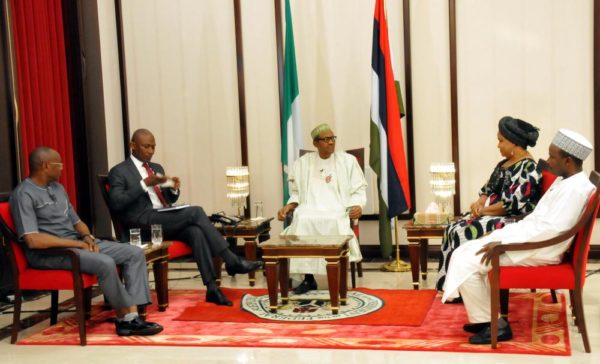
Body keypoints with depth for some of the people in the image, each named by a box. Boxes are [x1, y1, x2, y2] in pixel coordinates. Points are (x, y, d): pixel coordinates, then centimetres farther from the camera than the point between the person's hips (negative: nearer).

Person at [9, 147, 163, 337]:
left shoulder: (58, 188, 17)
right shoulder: (23, 194, -11)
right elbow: (33, 240, -22)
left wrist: (87, 237, -2)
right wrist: (77, 243, -18)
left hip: (78, 243, 9)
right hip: (48, 253, -9)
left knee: (135, 253, -7)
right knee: (105, 263, -33)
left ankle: (132, 315, -17)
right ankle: (124, 317, -13)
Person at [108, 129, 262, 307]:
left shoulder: (157, 168, 23)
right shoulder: (119, 172, 3)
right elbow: (116, 204, -12)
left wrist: (174, 189, 1)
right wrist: (145, 183, -17)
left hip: (166, 221, 6)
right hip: (144, 223, -6)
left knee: (195, 232, -28)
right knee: (195, 212, -25)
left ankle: (212, 288, -33)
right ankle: (231, 260, -22)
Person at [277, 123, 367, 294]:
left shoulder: (348, 160, 9)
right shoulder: (302, 163, 14)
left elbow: (359, 190, 6)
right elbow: (296, 193, 17)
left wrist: (358, 206, -14)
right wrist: (288, 206, -3)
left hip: (339, 210, -1)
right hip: (310, 210, 2)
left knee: (335, 221, -37)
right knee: (301, 220, -33)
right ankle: (308, 278, -23)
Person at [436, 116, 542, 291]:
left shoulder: (528, 169, -16)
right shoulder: (504, 164, 14)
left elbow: (513, 204, -22)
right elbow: (489, 189, 17)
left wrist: (483, 210, -15)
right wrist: (479, 203, -5)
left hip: (513, 221, -10)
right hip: (492, 215, 10)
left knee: (465, 234, -23)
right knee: (453, 229, -7)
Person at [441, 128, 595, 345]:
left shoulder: (575, 188, -18)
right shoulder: (564, 181, 14)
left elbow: (551, 229, -27)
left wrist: (503, 242, -24)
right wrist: (499, 235, 10)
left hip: (541, 250, -10)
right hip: (529, 240, 11)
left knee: (466, 263, -16)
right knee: (464, 252, 7)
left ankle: (492, 323, -4)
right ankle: (486, 317, 10)